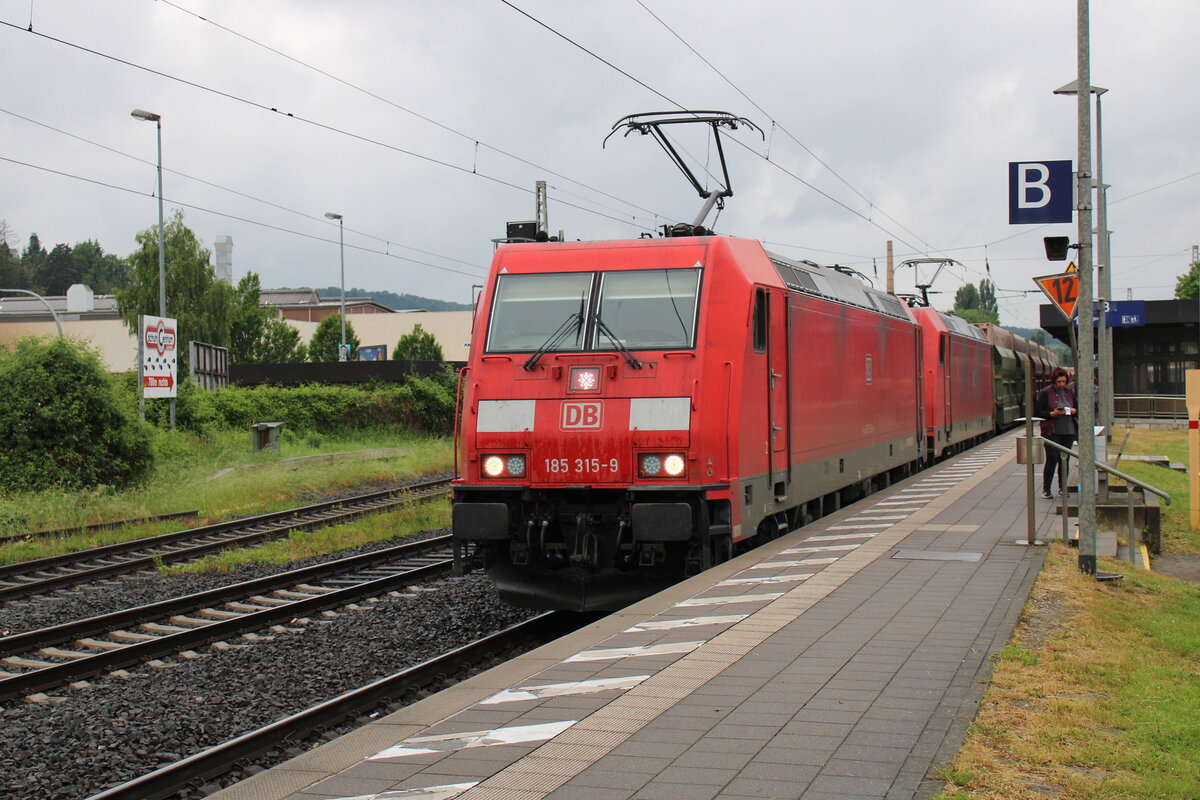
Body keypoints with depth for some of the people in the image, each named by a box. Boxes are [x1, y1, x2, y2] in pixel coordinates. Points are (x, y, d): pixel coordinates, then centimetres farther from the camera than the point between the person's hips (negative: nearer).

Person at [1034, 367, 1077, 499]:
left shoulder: (1070, 392, 11)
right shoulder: (1045, 393, -3)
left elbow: (1078, 408, 19)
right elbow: (1038, 412, -5)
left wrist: (1074, 411, -3)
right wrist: (1052, 414, -19)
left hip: (1069, 430, 4)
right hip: (1051, 432, -4)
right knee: (1052, 459, -9)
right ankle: (1046, 489, -1)